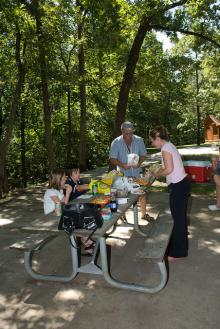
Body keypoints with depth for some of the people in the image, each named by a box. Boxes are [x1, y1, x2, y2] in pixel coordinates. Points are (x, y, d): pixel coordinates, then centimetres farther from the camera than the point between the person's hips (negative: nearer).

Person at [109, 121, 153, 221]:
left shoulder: (139, 140, -4)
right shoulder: (116, 142, -11)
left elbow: (143, 155, 1)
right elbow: (112, 158, -12)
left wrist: (139, 163, -20)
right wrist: (122, 165, -29)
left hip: (137, 173, 3)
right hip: (123, 174, -2)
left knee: (143, 193, 9)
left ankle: (143, 213, 30)